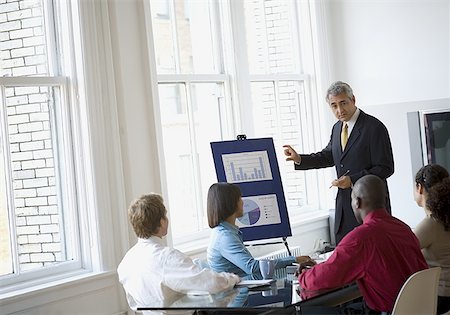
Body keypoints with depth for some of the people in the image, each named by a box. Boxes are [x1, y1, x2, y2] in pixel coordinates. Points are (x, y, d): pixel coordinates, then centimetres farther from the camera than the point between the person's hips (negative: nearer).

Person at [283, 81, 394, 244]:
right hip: (343, 205, 7)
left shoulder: (374, 127, -12)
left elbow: (385, 168, -13)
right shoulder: (337, 128, 12)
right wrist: (300, 159, 8)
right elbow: (329, 156, 24)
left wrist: (353, 180, -21)